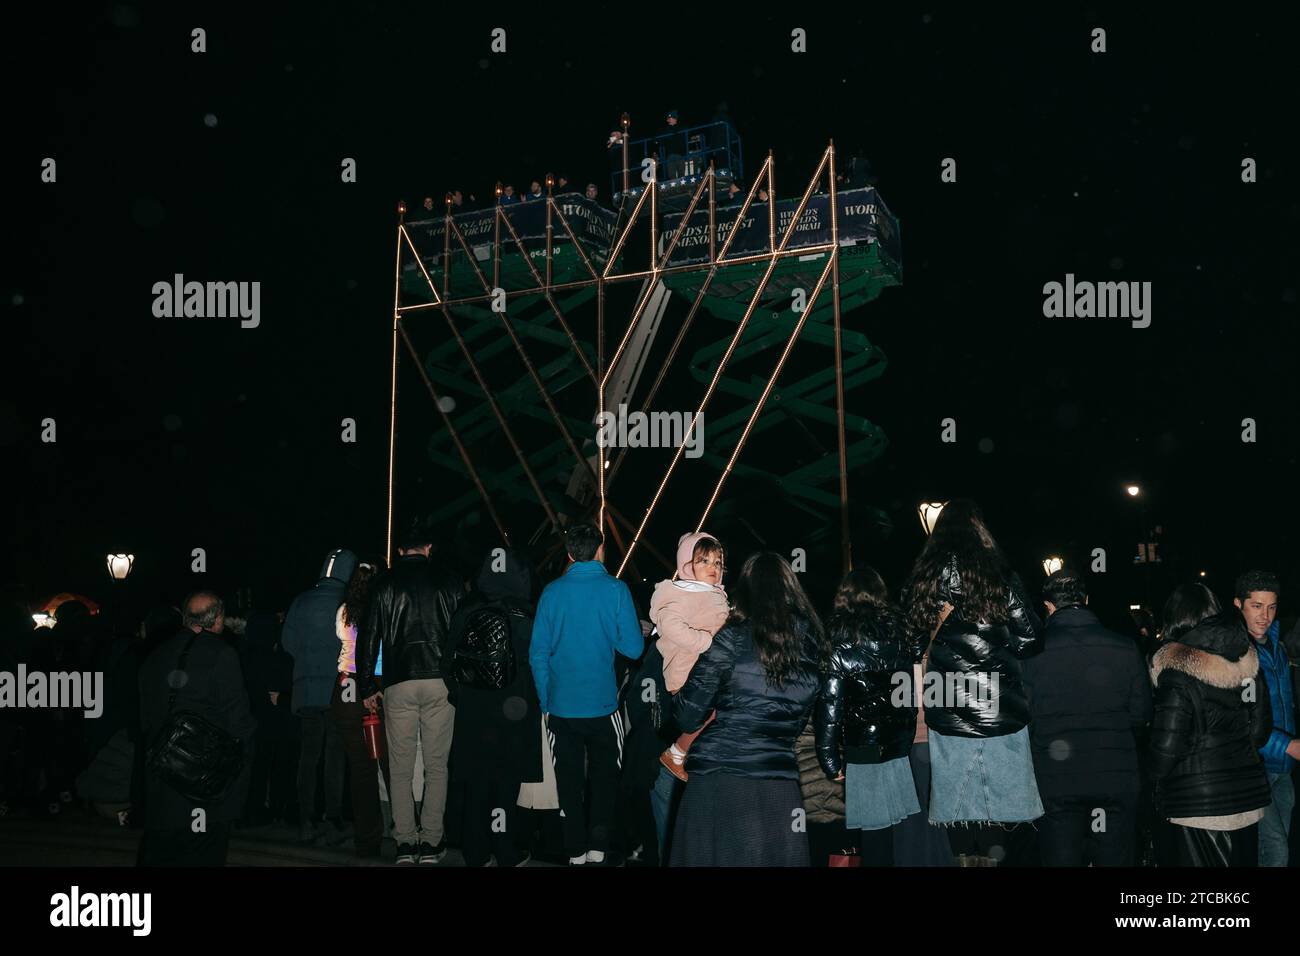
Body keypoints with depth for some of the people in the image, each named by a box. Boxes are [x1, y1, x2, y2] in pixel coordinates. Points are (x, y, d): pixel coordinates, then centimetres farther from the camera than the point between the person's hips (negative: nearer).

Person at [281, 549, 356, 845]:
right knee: (336, 755, 3)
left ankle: (306, 822, 10)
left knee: (309, 754, 9)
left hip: (307, 690, 3)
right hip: (338, 689, -3)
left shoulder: (302, 601, 2)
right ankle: (333, 823, 3)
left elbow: (288, 642, 6)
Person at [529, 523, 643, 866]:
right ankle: (597, 849, 8)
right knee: (604, 777, 13)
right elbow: (633, 648, -9)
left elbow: (538, 654, -2)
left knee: (569, 781, 11)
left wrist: (545, 702, 8)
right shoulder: (616, 590, -8)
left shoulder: (552, 592, -3)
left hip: (560, 706, 2)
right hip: (602, 704, -1)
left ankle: (576, 853, 17)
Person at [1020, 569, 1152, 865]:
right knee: (1115, 858, 12)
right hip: (1115, 777, 1)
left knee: (1061, 858, 8)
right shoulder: (1125, 648, -5)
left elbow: (1025, 719, -5)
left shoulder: (1032, 651, -10)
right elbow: (1141, 714, 2)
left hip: (1056, 782, -1)